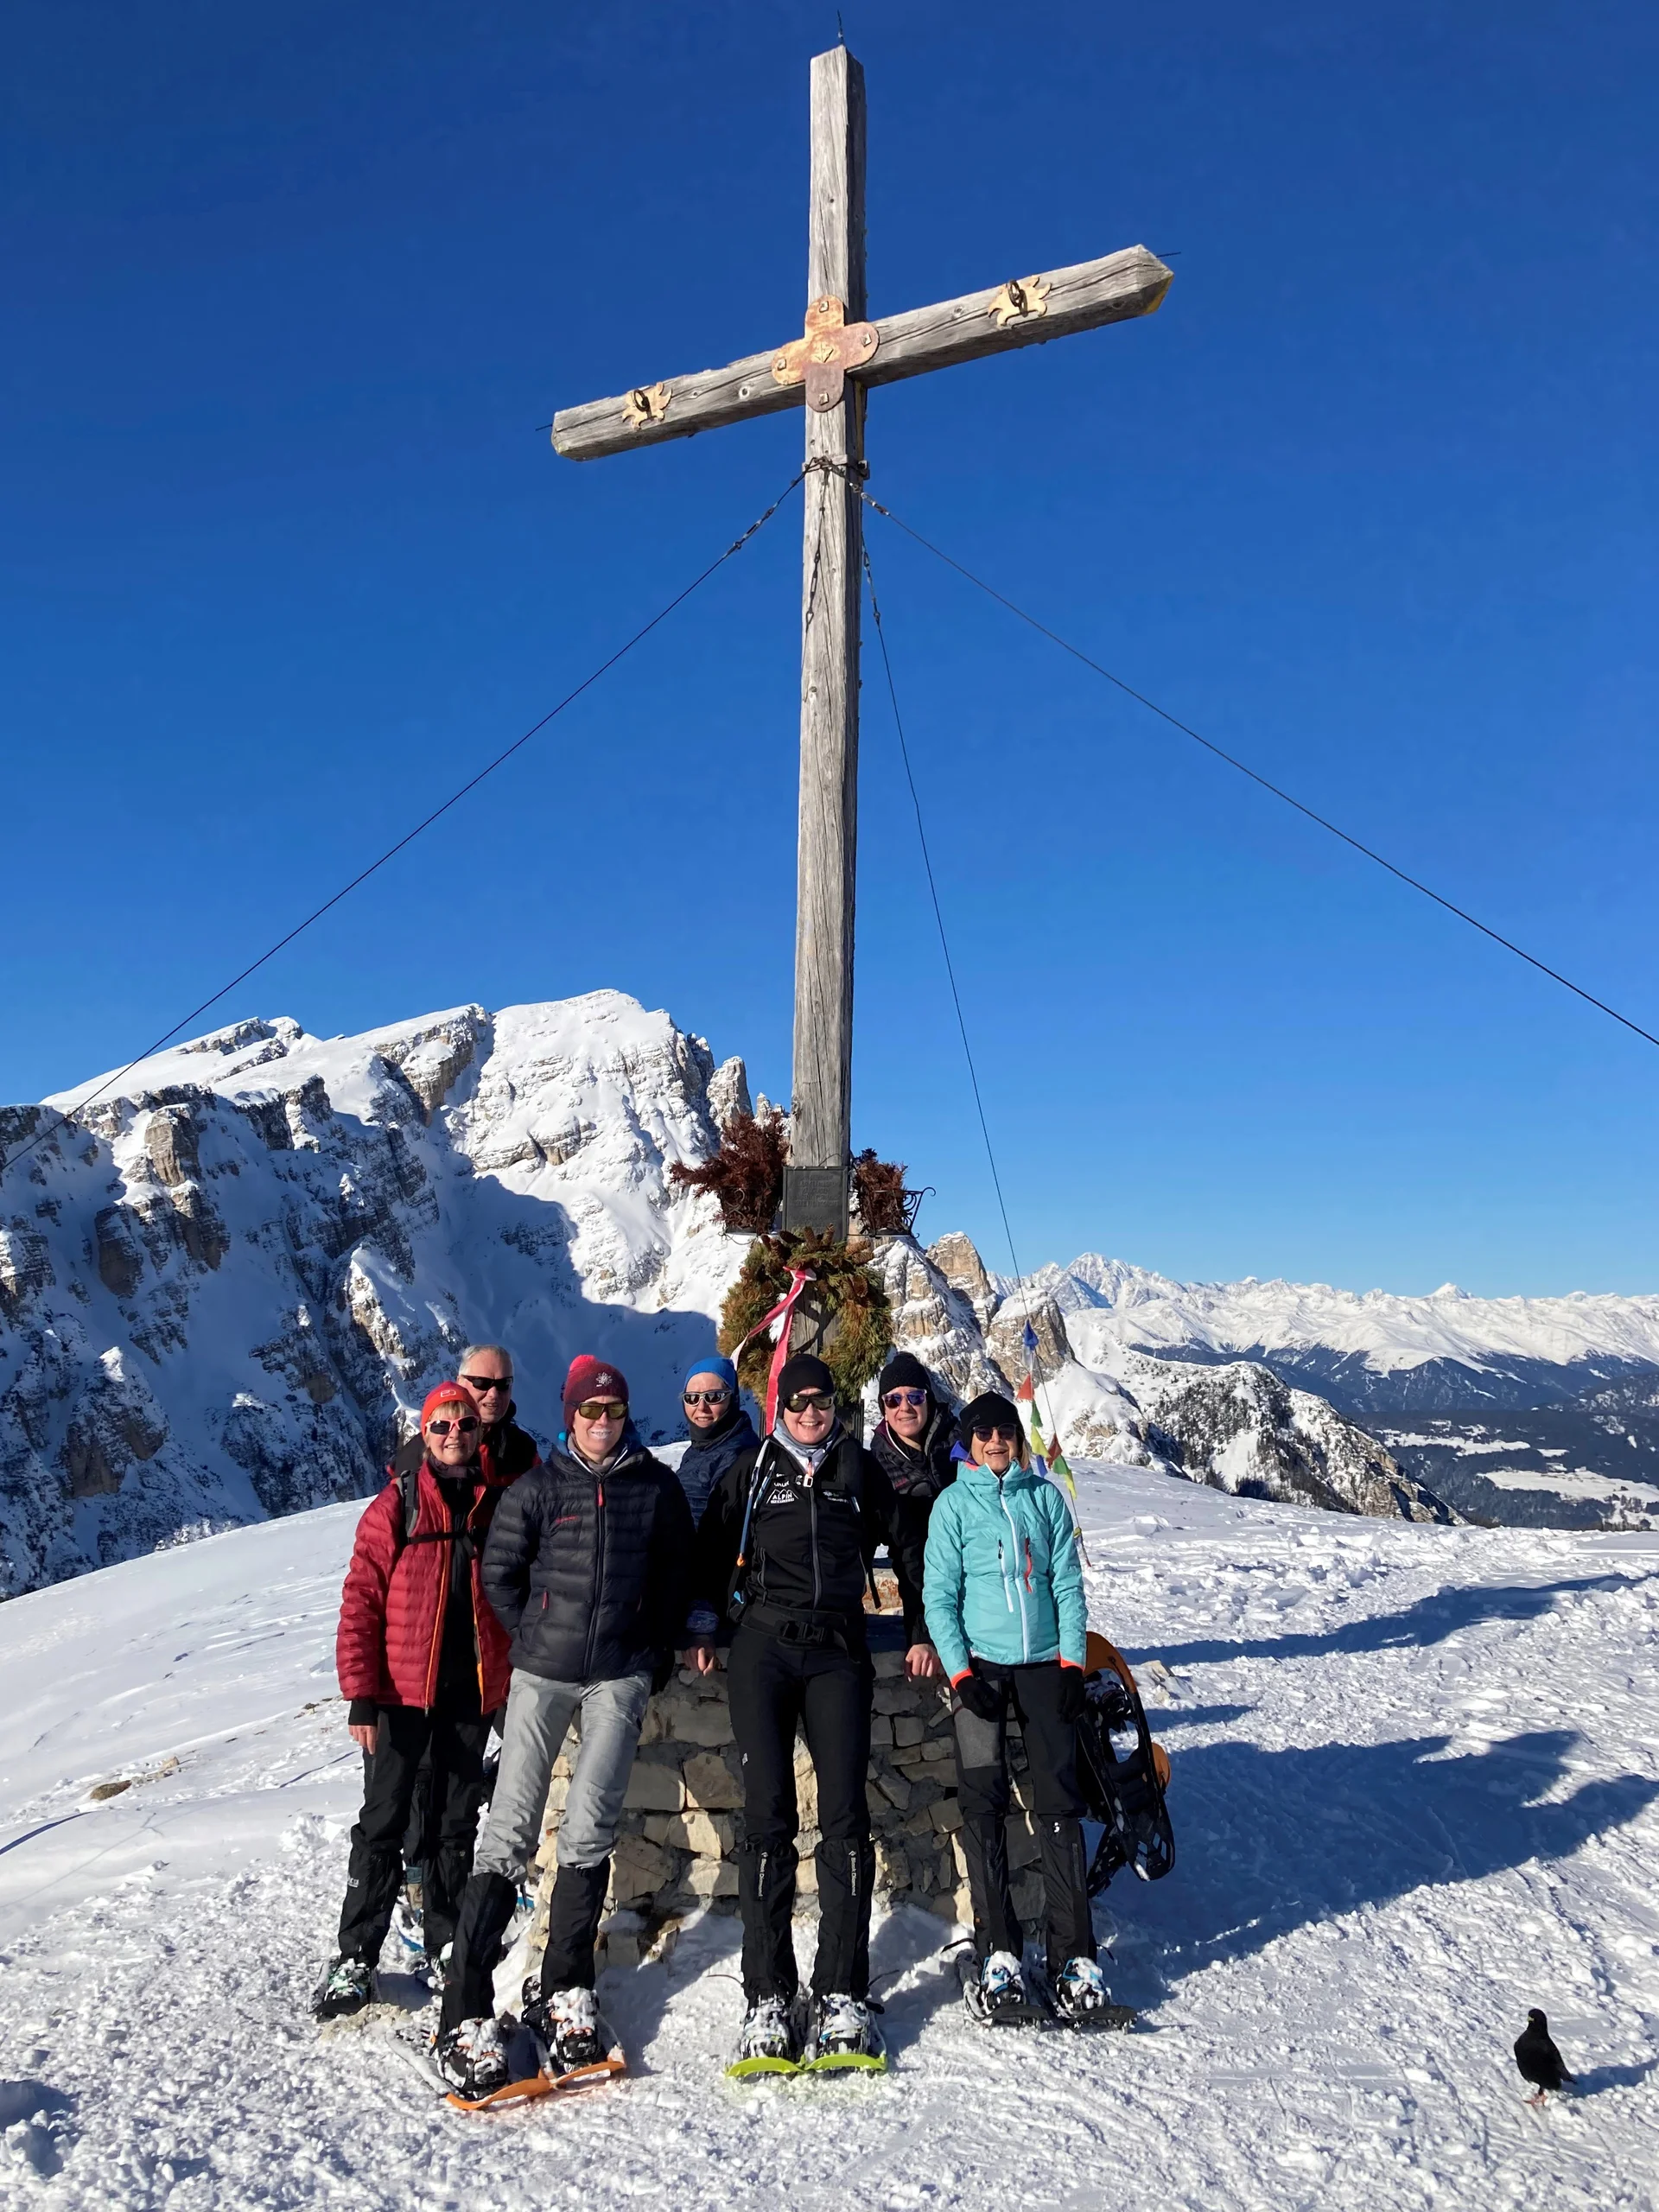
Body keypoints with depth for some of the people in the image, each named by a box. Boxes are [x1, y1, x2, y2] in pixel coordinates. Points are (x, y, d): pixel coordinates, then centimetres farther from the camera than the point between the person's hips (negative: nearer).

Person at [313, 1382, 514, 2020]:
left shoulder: (502, 1503, 2)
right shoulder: (397, 1506, -6)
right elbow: (361, 1601, -8)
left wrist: (517, 1686, 7)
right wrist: (361, 1695, -13)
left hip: (474, 1692, 3)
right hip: (402, 1692, -3)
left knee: (458, 1822, 15)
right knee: (384, 1822, 4)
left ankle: (449, 1942, 29)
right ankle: (355, 1957, 17)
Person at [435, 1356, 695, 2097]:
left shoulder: (657, 1487, 3)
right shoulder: (537, 1487, 0)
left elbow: (676, 1576, 12)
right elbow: (499, 1572, 8)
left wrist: (657, 1654, 9)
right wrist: (533, 1640, 3)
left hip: (621, 1676, 1)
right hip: (542, 1671, 0)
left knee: (589, 1832, 1)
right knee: (510, 1829, -2)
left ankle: (564, 1992, 17)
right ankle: (466, 2013, 3)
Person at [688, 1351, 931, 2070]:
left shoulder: (860, 1470, 12)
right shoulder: (751, 1471, 10)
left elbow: (907, 1548, 20)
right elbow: (710, 1550, 15)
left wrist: (919, 1632, 16)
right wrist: (700, 1629, 7)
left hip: (838, 1653, 1)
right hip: (762, 1647, 0)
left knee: (844, 1816, -5)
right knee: (768, 1816, -6)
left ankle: (842, 1995, 2)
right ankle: (767, 1997, 1)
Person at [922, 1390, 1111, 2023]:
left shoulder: (1046, 1497, 7)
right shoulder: (953, 1504, 3)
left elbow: (1068, 1583, 7)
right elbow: (940, 1595, 1)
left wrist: (1073, 1662, -1)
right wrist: (960, 1672, -8)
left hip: (1044, 1663, 1)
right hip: (980, 1664, -1)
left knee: (1059, 1803, -1)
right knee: (983, 1804, -2)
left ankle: (1074, 1953, 5)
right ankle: (998, 1950, 7)